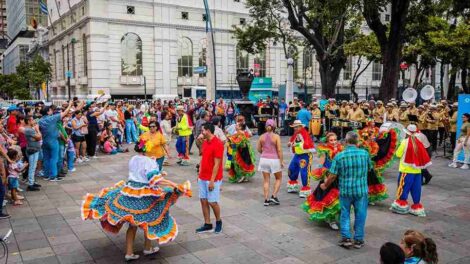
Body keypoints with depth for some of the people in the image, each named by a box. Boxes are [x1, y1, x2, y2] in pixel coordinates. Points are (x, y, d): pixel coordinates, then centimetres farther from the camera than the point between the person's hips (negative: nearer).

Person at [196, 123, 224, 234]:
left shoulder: (218, 144, -16)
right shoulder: (205, 142, 9)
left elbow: (217, 164, -18)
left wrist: (212, 180, -19)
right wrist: (199, 174, 12)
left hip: (213, 179, -8)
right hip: (202, 178, 8)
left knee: (213, 202, 0)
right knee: (203, 200, 8)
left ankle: (218, 221, 23)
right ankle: (207, 224, 18)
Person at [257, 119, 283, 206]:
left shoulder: (262, 136, 1)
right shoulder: (276, 137, -9)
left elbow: (258, 149, 7)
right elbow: (279, 150, -11)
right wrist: (281, 161, -5)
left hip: (264, 159, 3)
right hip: (274, 160, -3)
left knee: (266, 180, 9)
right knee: (278, 178, 16)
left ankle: (266, 199, 8)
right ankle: (274, 196, 6)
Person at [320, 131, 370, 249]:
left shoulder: (339, 156, -11)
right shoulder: (365, 153, -4)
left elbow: (332, 175, -8)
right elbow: (369, 168, 12)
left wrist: (325, 185, 9)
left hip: (345, 190, -1)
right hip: (361, 190, 1)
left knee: (345, 214, 15)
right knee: (360, 215, 13)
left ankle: (346, 238, 15)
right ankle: (358, 240, 21)